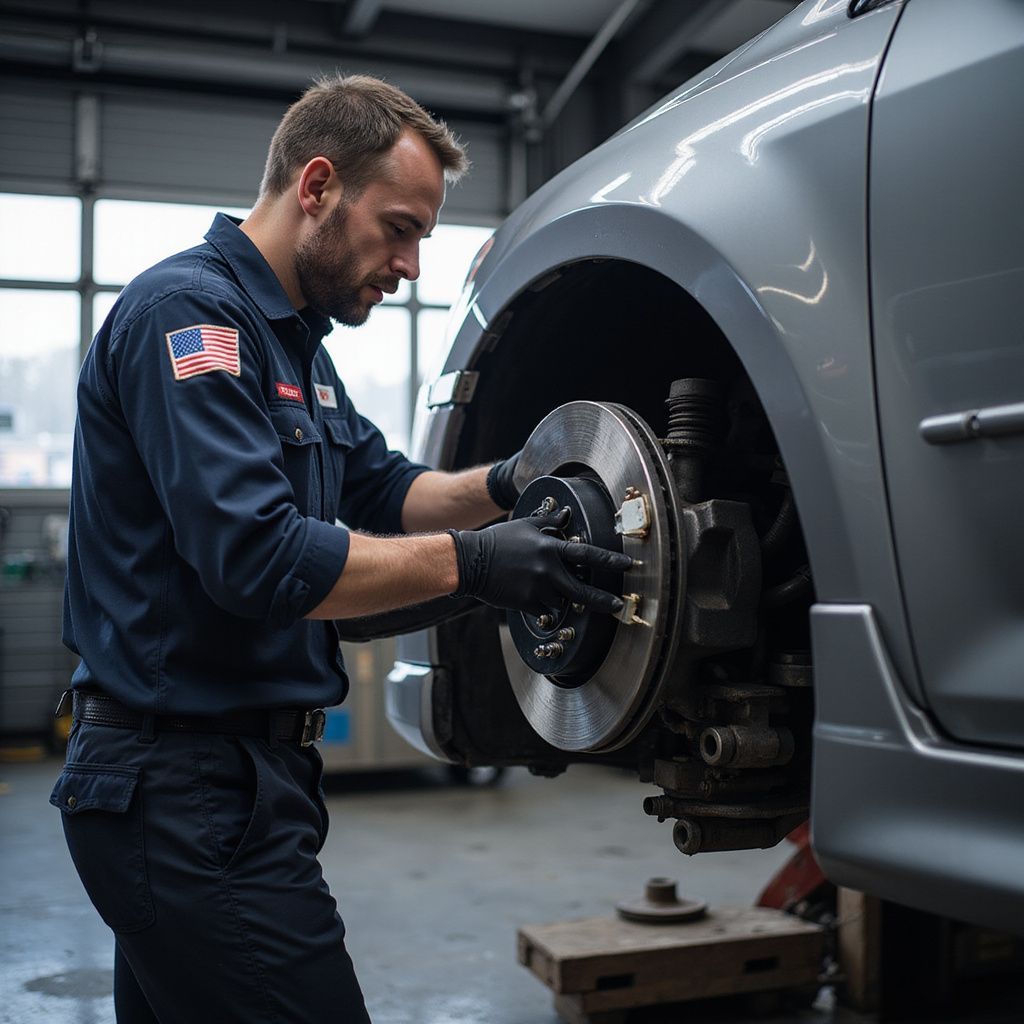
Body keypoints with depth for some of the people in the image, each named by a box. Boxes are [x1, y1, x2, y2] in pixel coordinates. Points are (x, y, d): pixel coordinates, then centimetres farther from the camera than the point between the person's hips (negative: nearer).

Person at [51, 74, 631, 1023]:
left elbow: (381, 489, 19)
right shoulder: (188, 312, -16)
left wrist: (501, 484, 2)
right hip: (191, 790, -10)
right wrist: (471, 561, -22)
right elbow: (258, 558, -26)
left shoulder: (291, 339, 17)